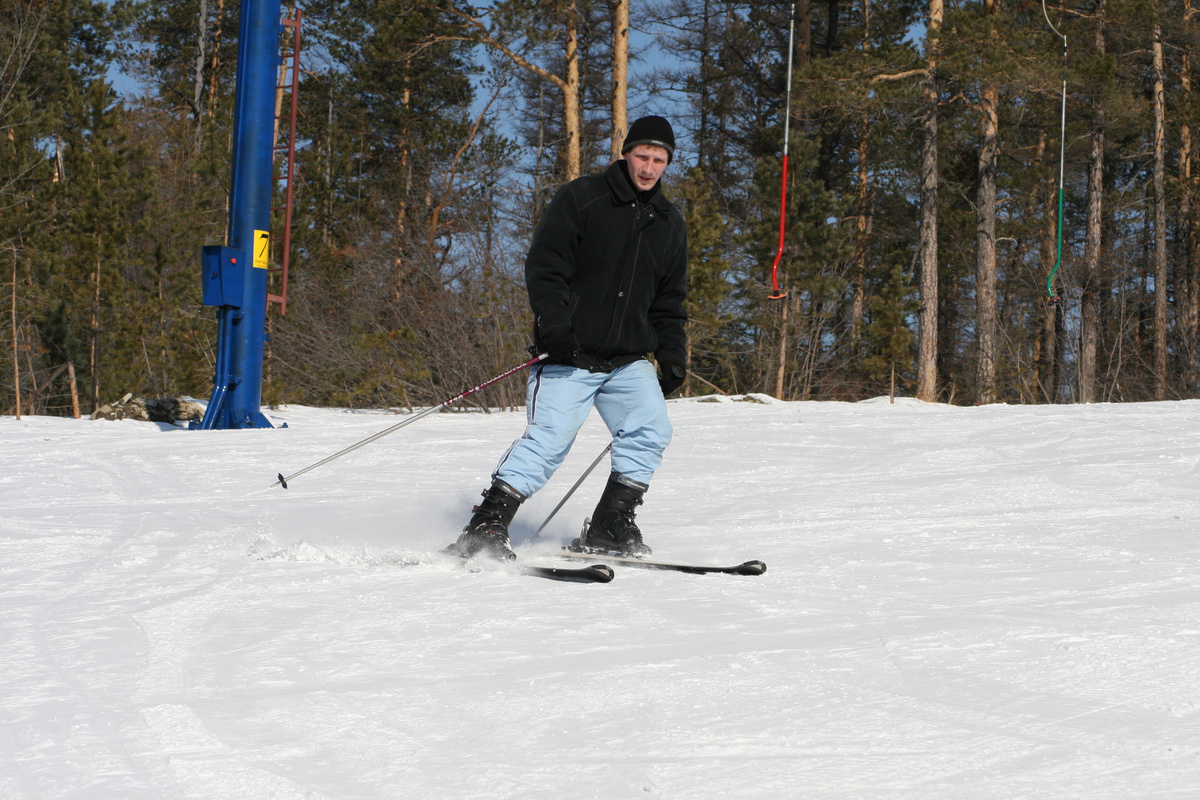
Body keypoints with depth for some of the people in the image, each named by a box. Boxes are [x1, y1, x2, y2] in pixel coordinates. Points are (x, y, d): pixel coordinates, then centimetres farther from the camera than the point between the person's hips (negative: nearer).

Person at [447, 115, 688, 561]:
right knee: (550, 437, -16)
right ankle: (485, 527, -12)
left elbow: (668, 301, 22)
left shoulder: (669, 224, 14)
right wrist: (552, 323, -21)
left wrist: (673, 353, 10)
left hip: (629, 361, 5)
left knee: (652, 429, -12)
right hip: (569, 355, -5)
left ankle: (610, 527, -1)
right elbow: (544, 267, -7)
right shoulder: (582, 199, -3)